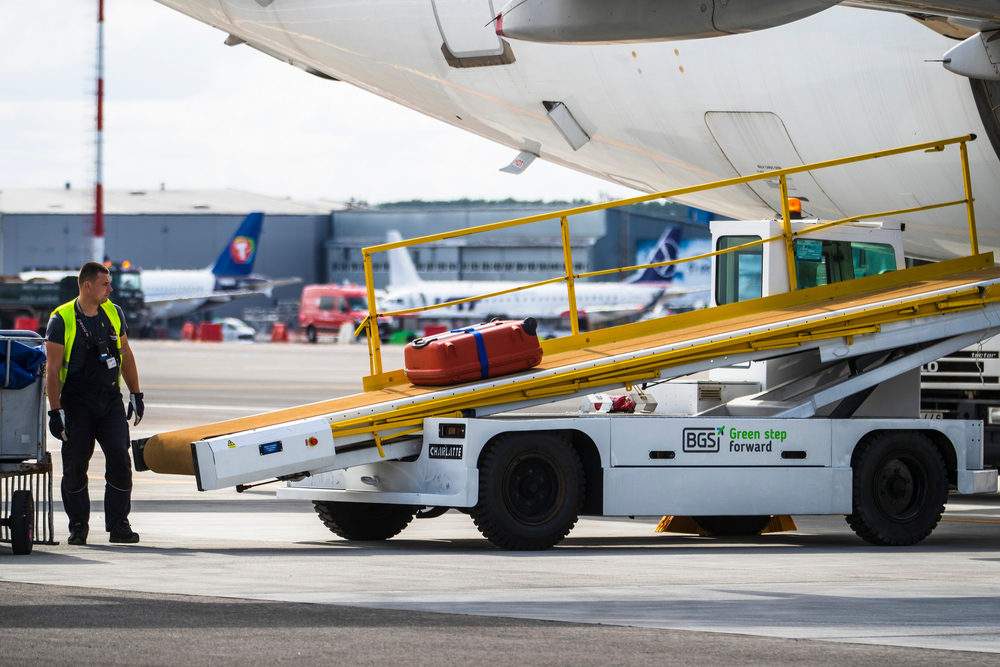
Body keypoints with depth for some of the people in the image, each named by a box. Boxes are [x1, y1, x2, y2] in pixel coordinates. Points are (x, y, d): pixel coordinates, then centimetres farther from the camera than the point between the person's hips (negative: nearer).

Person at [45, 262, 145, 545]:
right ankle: (78, 525, 12)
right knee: (75, 464, -2)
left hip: (110, 400, 3)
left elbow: (126, 354, 19)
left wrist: (136, 394, 16)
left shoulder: (113, 313, 8)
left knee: (119, 458, -8)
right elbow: (53, 367, -8)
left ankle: (118, 524, -2)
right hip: (76, 403, -3)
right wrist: (55, 411, -13)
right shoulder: (62, 319, -7)